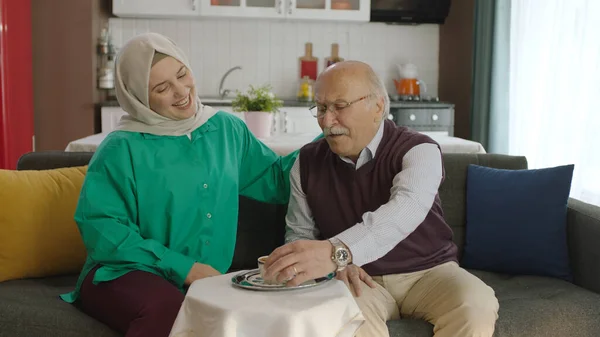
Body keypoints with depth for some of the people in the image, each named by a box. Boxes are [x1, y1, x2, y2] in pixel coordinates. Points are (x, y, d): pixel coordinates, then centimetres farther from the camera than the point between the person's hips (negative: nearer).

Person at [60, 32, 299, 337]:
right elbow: (100, 228, -9)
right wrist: (182, 268, -15)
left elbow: (275, 178, 21)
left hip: (209, 280, 5)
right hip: (124, 274, -4)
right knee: (167, 311, -39)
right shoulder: (121, 149, -4)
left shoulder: (227, 129, 11)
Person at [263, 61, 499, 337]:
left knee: (476, 308, -30)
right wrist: (335, 264, -16)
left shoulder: (418, 150, -12)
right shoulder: (307, 162, 1)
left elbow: (406, 209, -33)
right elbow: (299, 233, 8)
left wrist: (336, 252, -51)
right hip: (357, 278, 1)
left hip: (428, 271, 0)